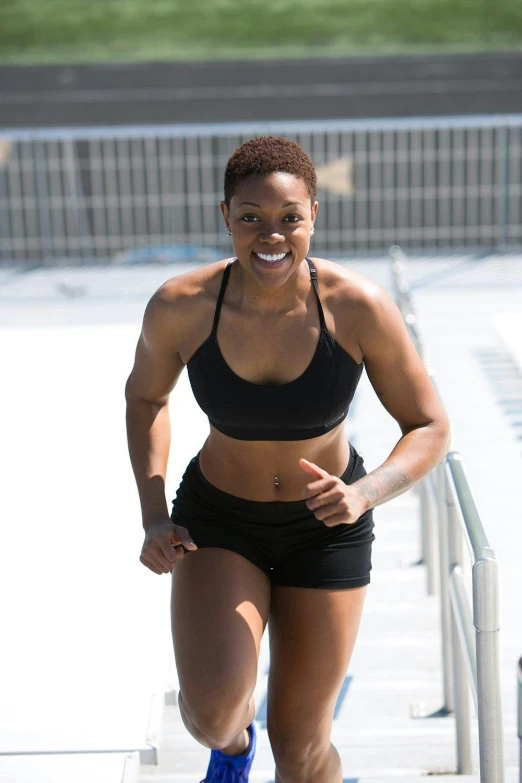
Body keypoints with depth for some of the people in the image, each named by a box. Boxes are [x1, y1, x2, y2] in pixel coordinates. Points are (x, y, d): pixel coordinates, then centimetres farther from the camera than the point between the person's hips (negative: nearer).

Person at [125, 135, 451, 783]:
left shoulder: (360, 308, -24)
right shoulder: (179, 307, -22)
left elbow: (430, 428, -13)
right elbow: (145, 395, 1)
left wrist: (363, 495, -32)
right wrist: (154, 519, -9)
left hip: (325, 529, 0)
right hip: (219, 520, 0)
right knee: (212, 713, -22)